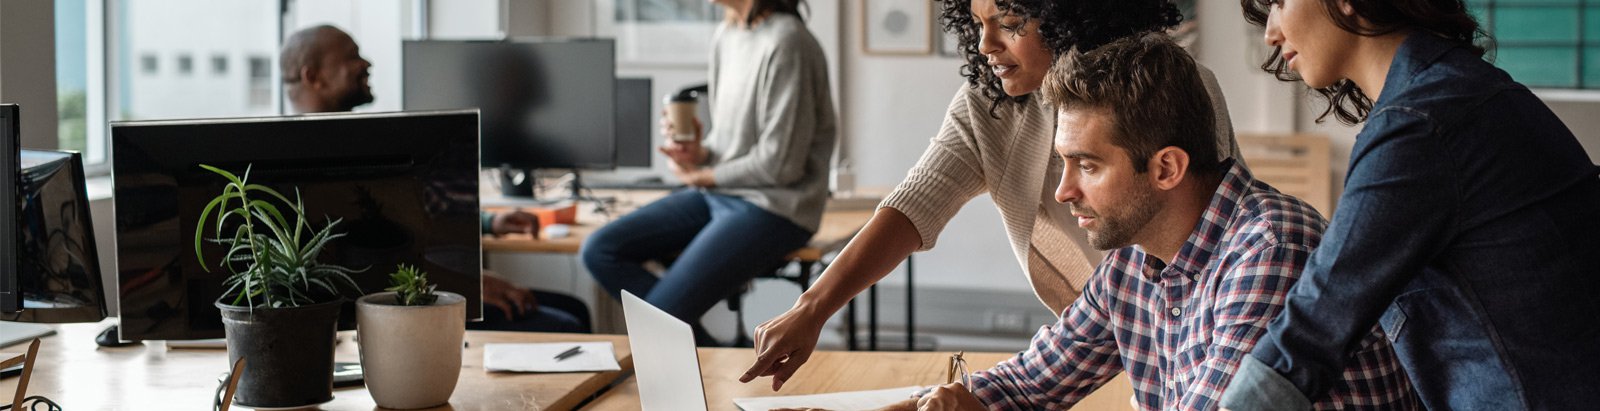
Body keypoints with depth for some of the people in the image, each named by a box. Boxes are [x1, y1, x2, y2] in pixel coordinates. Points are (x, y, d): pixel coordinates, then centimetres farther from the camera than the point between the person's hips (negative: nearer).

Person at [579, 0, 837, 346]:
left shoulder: (785, 43, -18)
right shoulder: (725, 36, 8)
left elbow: (780, 163, -18)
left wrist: (704, 177, -5)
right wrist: (700, 152, -4)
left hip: (772, 205, -9)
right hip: (717, 194, 9)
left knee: (660, 316, -20)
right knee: (600, 250, -3)